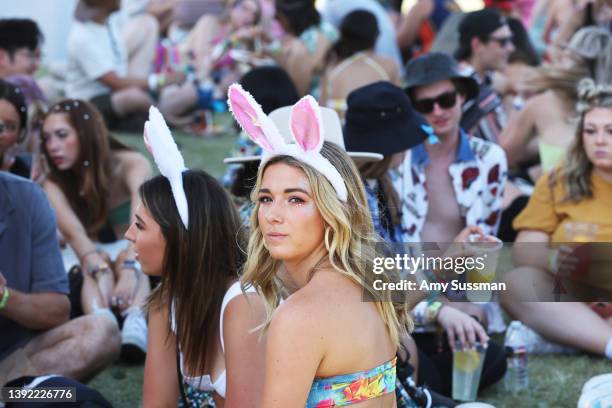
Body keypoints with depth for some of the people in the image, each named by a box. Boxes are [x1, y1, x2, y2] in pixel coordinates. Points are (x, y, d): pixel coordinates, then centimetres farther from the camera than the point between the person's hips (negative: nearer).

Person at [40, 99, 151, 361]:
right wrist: (102, 274, -50)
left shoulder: (131, 165, -15)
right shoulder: (53, 183, -12)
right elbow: (74, 233, -30)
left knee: (126, 259, -35)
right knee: (97, 262, -33)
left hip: (141, 263, -1)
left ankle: (135, 321, -62)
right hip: (92, 266, 1)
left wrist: (128, 269, -52)